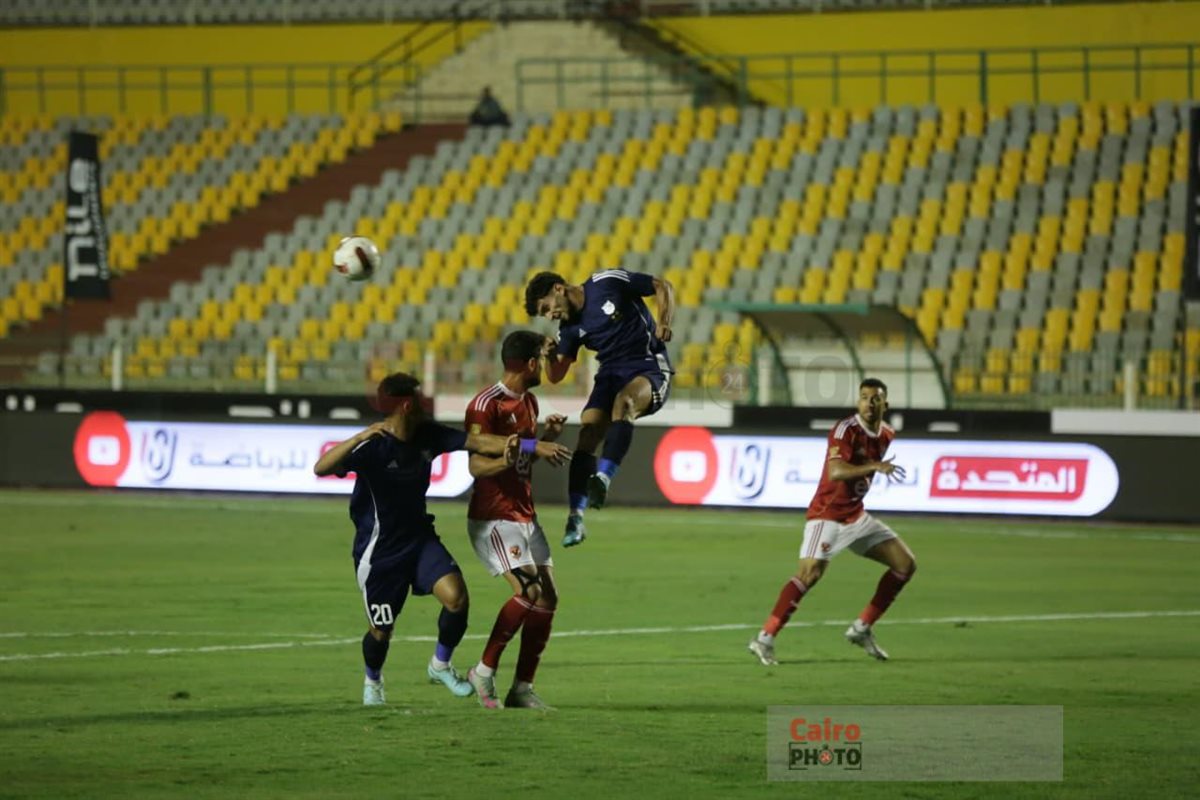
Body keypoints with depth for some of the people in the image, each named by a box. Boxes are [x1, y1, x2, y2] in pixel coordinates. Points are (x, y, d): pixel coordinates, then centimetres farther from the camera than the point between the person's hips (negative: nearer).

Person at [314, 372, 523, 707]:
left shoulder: (428, 435, -4)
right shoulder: (373, 445, -23)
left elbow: (476, 441, -1)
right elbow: (321, 468, -36)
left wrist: (511, 445, -19)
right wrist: (360, 437, -48)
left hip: (419, 536, 5)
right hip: (379, 550, -5)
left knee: (456, 597, -18)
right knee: (381, 631, 6)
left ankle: (441, 665, 9)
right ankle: (373, 681, 40)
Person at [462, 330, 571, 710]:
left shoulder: (529, 401, 13)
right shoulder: (486, 405, -16)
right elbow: (478, 466, -22)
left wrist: (548, 435, 7)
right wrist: (530, 448, -26)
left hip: (525, 517, 9)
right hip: (493, 519, -9)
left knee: (548, 599, 1)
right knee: (529, 592, -20)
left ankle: (522, 688, 6)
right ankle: (484, 671, -7)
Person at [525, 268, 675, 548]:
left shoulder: (608, 283, -7)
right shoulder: (570, 328, 9)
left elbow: (663, 287, -1)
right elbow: (555, 376, 12)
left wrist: (664, 323, -17)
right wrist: (550, 357, -10)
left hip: (650, 370, -5)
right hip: (611, 375, 5)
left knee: (623, 403, -37)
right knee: (587, 435, -15)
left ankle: (603, 478, -50)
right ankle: (576, 518, -17)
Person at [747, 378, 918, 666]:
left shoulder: (886, 435, 6)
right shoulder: (846, 430, -19)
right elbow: (836, 471, -35)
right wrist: (875, 467, -43)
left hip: (856, 516, 8)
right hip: (828, 515, -8)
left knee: (906, 564, 5)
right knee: (810, 573, -26)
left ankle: (862, 629, 12)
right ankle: (765, 639, -22)